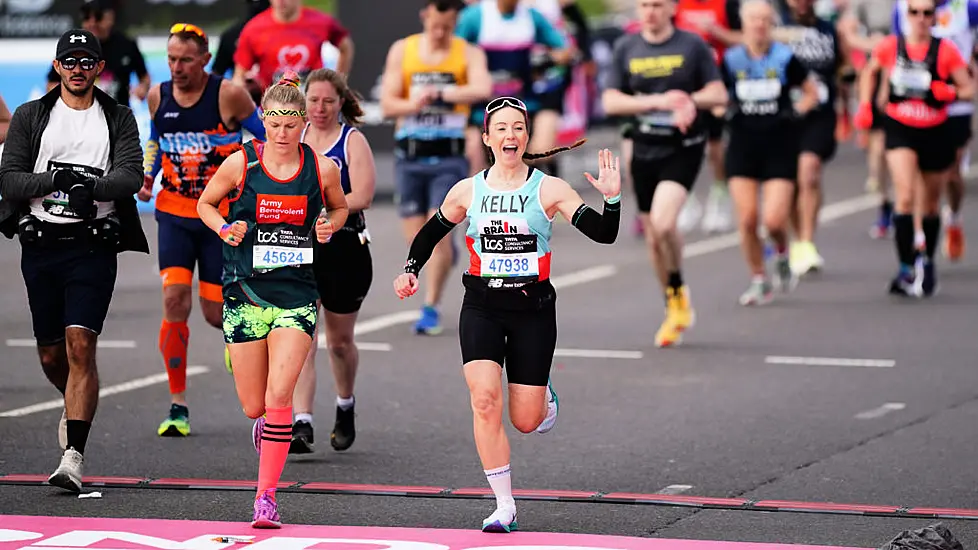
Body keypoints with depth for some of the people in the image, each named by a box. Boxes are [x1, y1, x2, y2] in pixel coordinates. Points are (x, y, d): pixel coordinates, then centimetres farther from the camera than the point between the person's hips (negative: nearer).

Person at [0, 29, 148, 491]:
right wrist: (55, 181, -16)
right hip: (41, 242, 2)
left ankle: (74, 456, -17)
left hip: (93, 245, -2)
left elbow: (132, 174, -7)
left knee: (80, 345, -15)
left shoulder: (119, 119, 8)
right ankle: (76, 405, 43)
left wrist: (93, 187, -25)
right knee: (51, 354, 9)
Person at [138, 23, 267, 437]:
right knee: (174, 300, -14)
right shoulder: (158, 97, 1)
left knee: (215, 313, 0)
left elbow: (266, 138, -1)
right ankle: (178, 406, -7)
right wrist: (147, 176, 4)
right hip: (174, 213, 2)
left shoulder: (228, 95, -11)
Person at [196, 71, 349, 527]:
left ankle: (266, 496, -6)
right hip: (245, 292, 1)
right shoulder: (240, 163, -3)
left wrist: (328, 226, -3)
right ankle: (267, 423, 44)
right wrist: (225, 229, -8)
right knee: (254, 406, 4)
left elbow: (340, 207, 19)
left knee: (279, 395, -15)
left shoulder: (322, 169, -1)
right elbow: (206, 203, 12)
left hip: (297, 293, -1)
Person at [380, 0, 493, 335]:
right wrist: (415, 104, -22)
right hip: (409, 154, 3)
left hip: (448, 155, -3)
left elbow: (482, 90, -20)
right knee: (415, 238, 3)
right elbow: (388, 104, -2)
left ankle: (431, 308, -1)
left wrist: (438, 94, -26)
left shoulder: (469, 54, 0)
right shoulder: (402, 51, 5)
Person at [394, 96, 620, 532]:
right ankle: (504, 507, -11)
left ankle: (543, 395, 41)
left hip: (533, 310, -1)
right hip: (482, 308, 1)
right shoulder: (468, 191, 2)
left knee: (525, 421, 1)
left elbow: (604, 235, -8)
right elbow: (431, 233, 17)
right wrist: (411, 270, 1)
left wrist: (612, 198, -25)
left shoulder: (548, 190, -4)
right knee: (485, 401, -19)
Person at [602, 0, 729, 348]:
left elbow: (719, 95, 0)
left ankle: (679, 293, -1)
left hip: (683, 149, -4)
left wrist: (690, 100, -21)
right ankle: (674, 310, 27)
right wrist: (657, 101, -16)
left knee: (663, 222, -24)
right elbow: (610, 101, -3)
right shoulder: (626, 48, 5)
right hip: (644, 150, 4)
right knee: (653, 236, 9)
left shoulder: (692, 46, -1)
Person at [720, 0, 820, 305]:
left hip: (780, 146, -2)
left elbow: (812, 93, 8)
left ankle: (782, 256, 21)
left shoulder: (785, 58, -3)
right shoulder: (731, 60, 1)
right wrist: (726, 111, -5)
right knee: (747, 220, -5)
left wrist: (796, 112, -6)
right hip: (743, 145, 2)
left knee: (774, 220, -13)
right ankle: (759, 281, 13)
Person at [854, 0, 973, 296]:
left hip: (935, 133, 1)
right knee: (905, 196, -20)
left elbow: (969, 89, -6)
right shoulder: (890, 46, -5)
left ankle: (927, 263, 37)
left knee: (930, 206, 14)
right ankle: (906, 269, -19)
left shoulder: (945, 50, -9)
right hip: (900, 130, -1)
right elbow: (870, 71, 15)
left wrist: (951, 92, -26)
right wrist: (865, 106, 5)